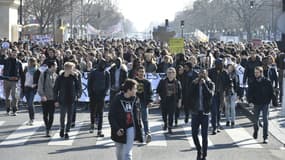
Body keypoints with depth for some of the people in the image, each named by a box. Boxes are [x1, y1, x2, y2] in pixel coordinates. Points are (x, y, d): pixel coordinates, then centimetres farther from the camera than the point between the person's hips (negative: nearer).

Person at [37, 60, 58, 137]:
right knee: (45, 115, 6)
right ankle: (47, 128, 25)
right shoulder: (44, 74, -5)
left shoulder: (55, 75, 7)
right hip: (45, 98, -3)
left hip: (53, 98, 3)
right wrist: (42, 95, -16)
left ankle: (48, 130, 3)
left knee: (51, 115, -2)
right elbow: (40, 85, -7)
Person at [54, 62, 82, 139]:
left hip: (71, 100, 2)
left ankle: (67, 132, 14)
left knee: (70, 117, 3)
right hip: (63, 100, -1)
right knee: (62, 116, 6)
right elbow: (55, 89, -3)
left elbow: (78, 86, -1)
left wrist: (75, 77, -12)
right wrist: (56, 100, -5)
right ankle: (62, 128, 34)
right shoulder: (60, 78, -7)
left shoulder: (73, 77, -1)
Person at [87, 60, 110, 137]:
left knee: (100, 113, -4)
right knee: (92, 111, 10)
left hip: (101, 95, 0)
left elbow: (108, 85, 5)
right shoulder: (93, 72, 1)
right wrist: (90, 93, -6)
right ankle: (92, 125, 36)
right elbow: (89, 84, 3)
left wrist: (104, 92, -9)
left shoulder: (106, 73, 3)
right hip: (93, 95, 1)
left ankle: (99, 130, -4)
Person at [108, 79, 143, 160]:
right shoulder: (117, 100, -14)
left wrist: (139, 128, 7)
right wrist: (116, 129, -18)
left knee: (127, 153, -6)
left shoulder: (135, 100, -2)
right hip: (119, 130, -1)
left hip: (131, 128, 1)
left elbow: (137, 115, 8)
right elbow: (111, 116, -11)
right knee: (119, 152, 19)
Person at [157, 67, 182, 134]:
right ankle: (165, 123, 42)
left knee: (171, 115, -3)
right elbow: (158, 90, 4)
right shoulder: (162, 81, -3)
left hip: (173, 101, -1)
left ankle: (170, 128, 9)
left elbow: (180, 93, 4)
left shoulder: (177, 82, -2)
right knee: (164, 114, 12)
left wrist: (179, 101, 4)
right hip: (164, 101, 1)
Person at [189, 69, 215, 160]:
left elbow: (210, 95, -20)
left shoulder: (210, 84, -1)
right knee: (194, 134, 4)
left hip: (205, 112, -2)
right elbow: (190, 95, 2)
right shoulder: (194, 84, 4)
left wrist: (204, 84, -19)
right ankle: (199, 150, 27)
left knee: (204, 135, 2)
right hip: (195, 112, 2)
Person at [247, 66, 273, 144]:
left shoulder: (267, 82, -5)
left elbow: (271, 92, 0)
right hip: (256, 104, 2)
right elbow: (249, 93, 6)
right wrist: (250, 100, -7)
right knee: (255, 120, 10)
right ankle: (255, 131, 39)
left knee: (265, 120, -6)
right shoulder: (253, 83, 1)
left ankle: (265, 137, -1)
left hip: (265, 104, -2)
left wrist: (268, 100, -7)